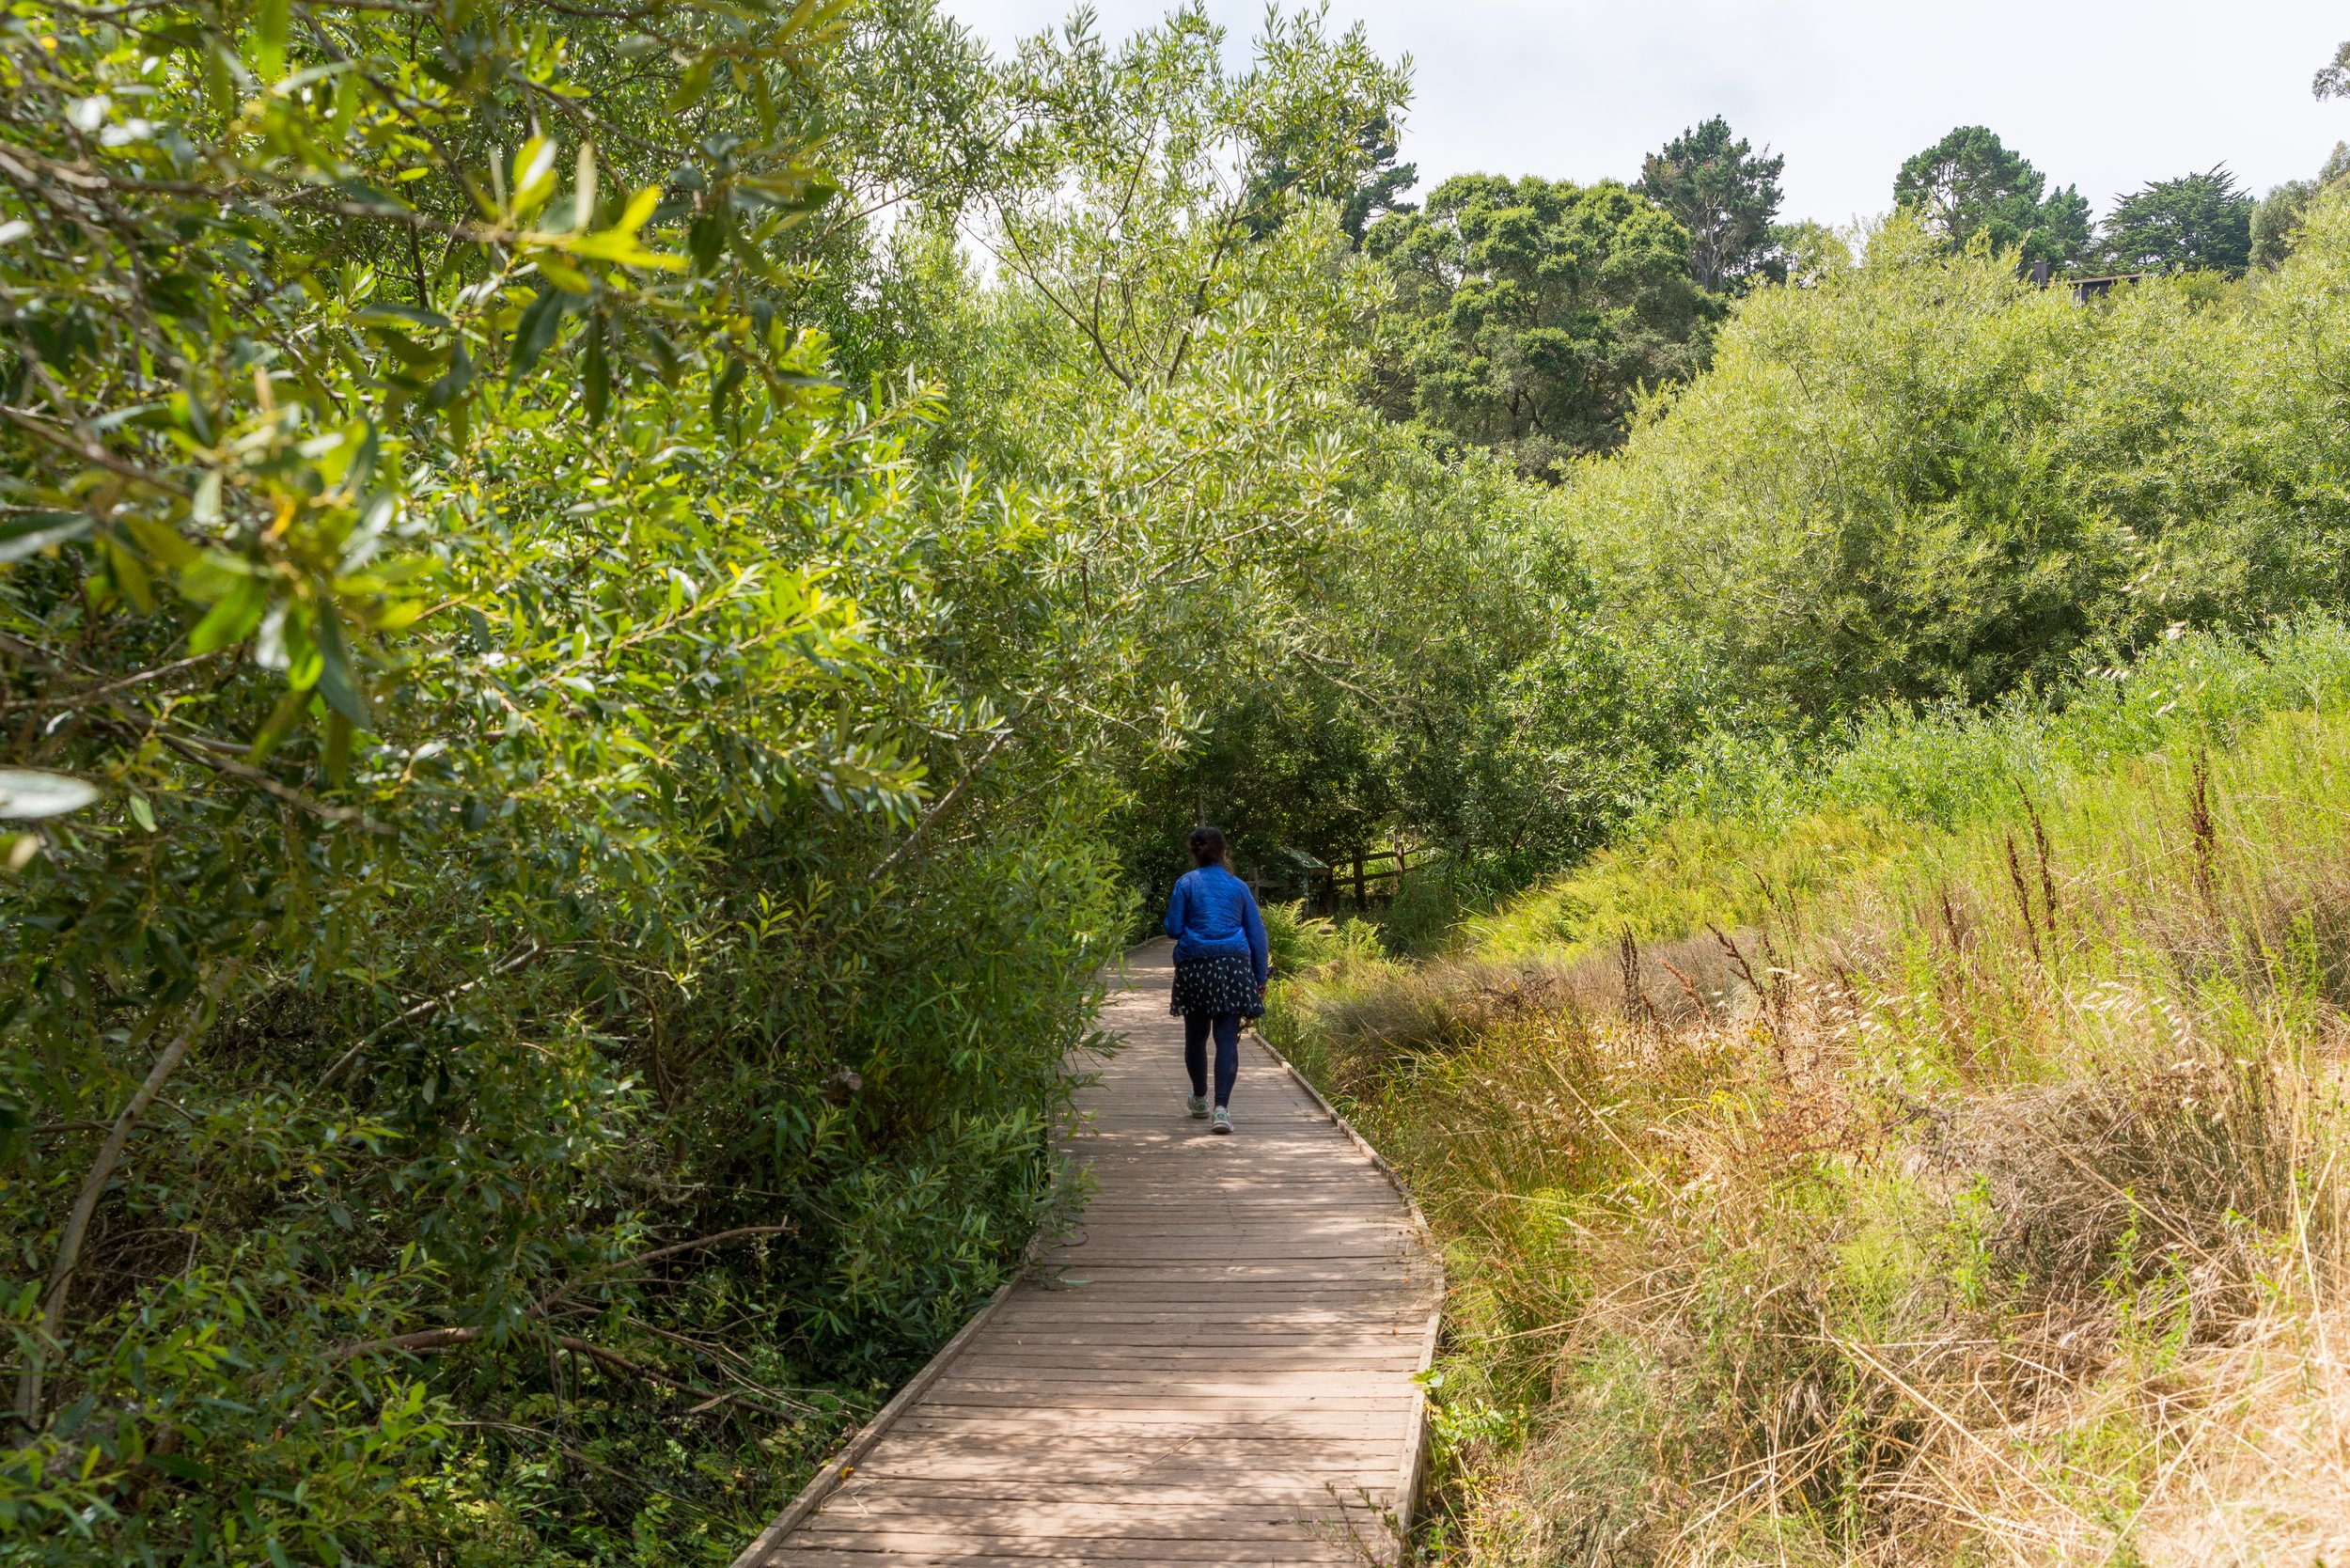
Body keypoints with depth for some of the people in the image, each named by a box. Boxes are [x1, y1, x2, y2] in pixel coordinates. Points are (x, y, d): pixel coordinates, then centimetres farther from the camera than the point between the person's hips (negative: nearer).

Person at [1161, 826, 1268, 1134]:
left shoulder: (1185, 883, 2)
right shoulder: (1238, 886, 9)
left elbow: (1173, 929, 1)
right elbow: (1257, 933, 10)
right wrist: (1260, 978, 15)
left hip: (1194, 964, -1)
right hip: (1234, 966, 1)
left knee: (1196, 1036, 16)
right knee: (1227, 1038, -3)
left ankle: (1199, 1100, 34)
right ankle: (1221, 1107, -17)